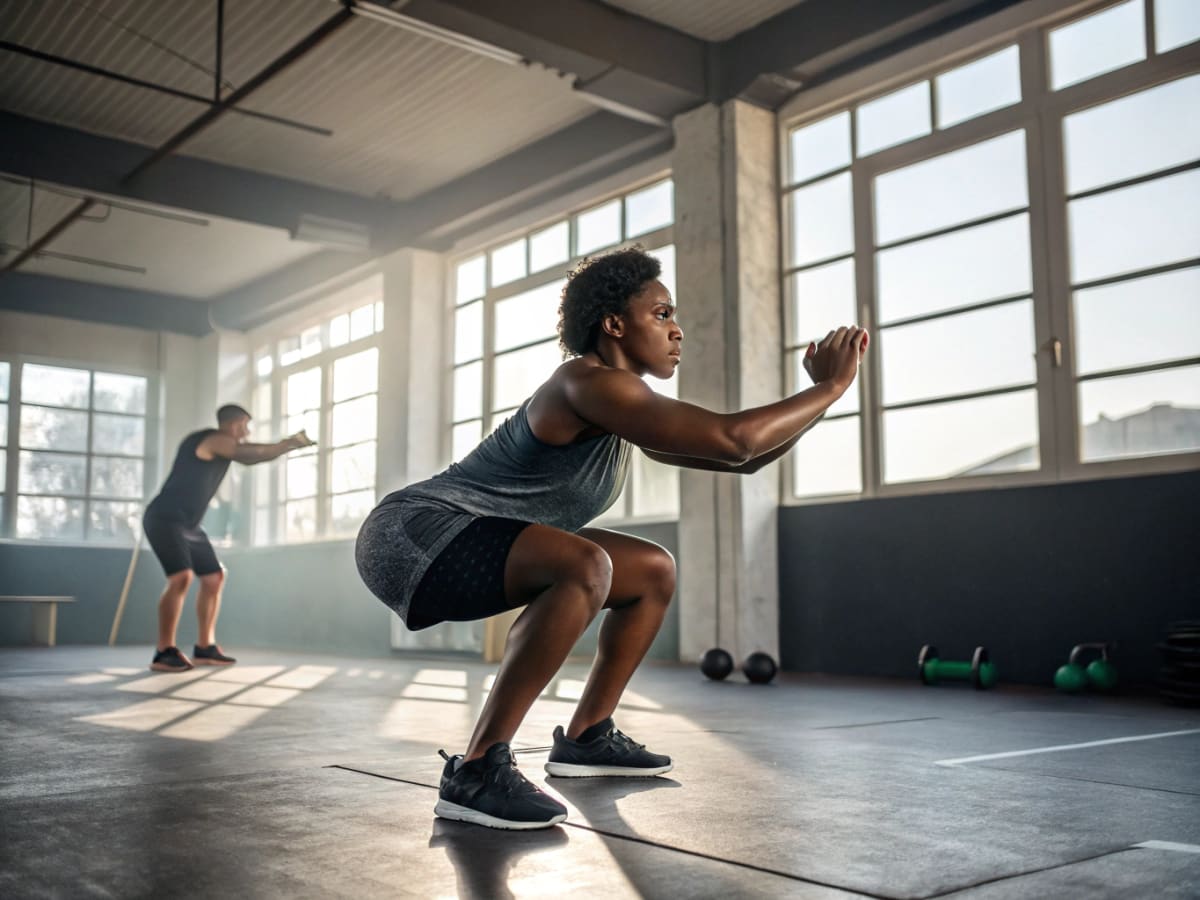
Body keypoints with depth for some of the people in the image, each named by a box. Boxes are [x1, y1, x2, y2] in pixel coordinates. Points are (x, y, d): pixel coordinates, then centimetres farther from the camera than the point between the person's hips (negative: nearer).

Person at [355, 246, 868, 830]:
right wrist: (831, 388, -16)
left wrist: (819, 389, 3)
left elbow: (747, 457, 13)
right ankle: (475, 772, -27)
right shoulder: (590, 383, -21)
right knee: (586, 567, -36)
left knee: (654, 572, 13)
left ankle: (586, 737, 20)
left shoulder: (630, 409, 10)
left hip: (464, 544, 10)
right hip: (411, 537, -10)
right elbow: (733, 440, -28)